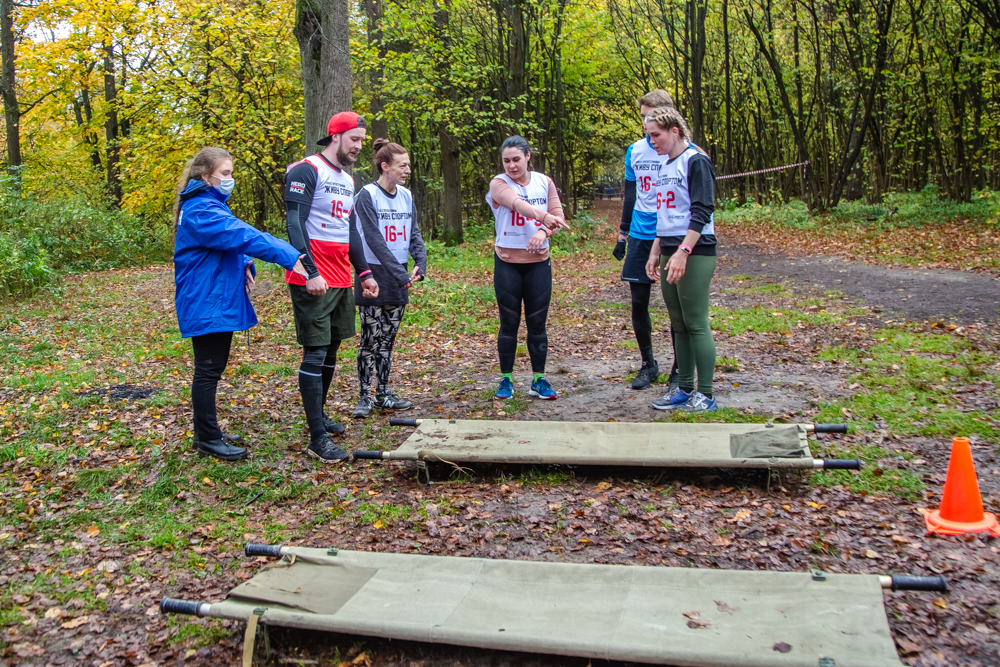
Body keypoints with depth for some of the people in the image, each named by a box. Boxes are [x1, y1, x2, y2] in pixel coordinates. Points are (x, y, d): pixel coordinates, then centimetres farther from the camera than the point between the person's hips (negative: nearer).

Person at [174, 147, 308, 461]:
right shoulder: (201, 211, -18)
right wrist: (291, 257, -35)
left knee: (213, 368, 16)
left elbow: (229, 240, 19)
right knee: (208, 370, -2)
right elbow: (242, 235, -29)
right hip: (206, 303, -11)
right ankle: (207, 439, 8)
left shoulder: (211, 205, 17)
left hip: (219, 301, 11)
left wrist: (244, 263, -3)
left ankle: (207, 431, 27)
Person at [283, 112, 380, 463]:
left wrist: (364, 273, 19)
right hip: (313, 281, -8)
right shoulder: (305, 171, -8)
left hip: (342, 280, 8)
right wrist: (310, 273, -23)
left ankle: (319, 415, 29)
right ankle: (317, 439, -5)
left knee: (331, 349, 14)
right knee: (316, 352, -8)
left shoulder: (348, 180, 19)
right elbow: (294, 224, -15)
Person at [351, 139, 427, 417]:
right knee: (370, 339, -2)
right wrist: (400, 273, -20)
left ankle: (383, 394, 20)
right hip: (374, 276, -6)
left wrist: (420, 263, -11)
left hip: (398, 279, 6)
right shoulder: (367, 195, -11)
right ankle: (364, 397, 7)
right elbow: (374, 240, -17)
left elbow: (414, 234, 8)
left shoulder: (406, 196, 9)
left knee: (387, 339, 12)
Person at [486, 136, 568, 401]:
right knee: (509, 323, 5)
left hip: (538, 263, 2)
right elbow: (516, 202, -28)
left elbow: (558, 216, -2)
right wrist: (543, 215, -47)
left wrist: (543, 232, -24)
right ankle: (506, 379, 16)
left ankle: (539, 380, 14)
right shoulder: (499, 183, -6)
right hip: (507, 263, -2)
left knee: (537, 323, 6)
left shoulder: (544, 182, 5)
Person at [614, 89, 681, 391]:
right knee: (638, 302, 5)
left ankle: (680, 370, 15)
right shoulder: (635, 150, 10)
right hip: (641, 237, 5)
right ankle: (648, 365, 22)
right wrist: (622, 235, 16)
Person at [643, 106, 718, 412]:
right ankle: (684, 389, 19)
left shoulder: (696, 162, -8)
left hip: (695, 253, -9)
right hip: (670, 253, 9)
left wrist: (682, 252, -23)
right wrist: (655, 252, 19)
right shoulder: (666, 166, 17)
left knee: (696, 324, -6)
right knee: (679, 325, 11)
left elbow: (702, 212, -16)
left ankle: (705, 395, 0)